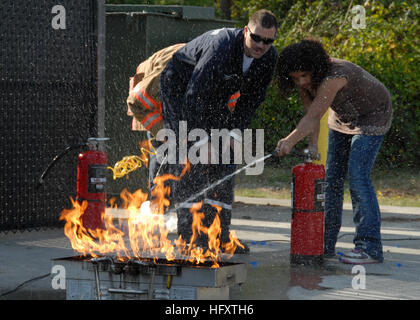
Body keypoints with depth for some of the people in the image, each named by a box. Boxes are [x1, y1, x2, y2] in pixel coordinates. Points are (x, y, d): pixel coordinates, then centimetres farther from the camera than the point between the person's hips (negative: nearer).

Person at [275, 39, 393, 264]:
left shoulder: (333, 77, -38)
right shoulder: (304, 82, -14)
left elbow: (314, 116, -44)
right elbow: (311, 117, -11)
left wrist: (290, 141, -55)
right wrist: (312, 146, -26)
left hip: (372, 115, -8)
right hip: (343, 117, 8)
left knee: (358, 176, -17)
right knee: (332, 176, 5)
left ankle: (370, 247, -16)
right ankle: (324, 243, 12)